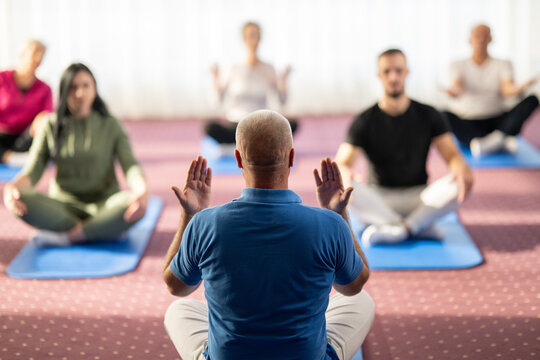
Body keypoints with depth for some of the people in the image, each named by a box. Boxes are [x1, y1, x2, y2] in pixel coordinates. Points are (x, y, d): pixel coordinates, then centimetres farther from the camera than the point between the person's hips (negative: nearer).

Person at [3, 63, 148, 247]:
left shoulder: (111, 126, 6)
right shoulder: (51, 127, 8)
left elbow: (130, 165, -6)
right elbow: (32, 172, 0)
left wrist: (142, 189, -30)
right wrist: (13, 186, -25)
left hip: (104, 206, 0)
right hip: (63, 207, 1)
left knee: (134, 205, -34)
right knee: (22, 200, -29)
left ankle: (65, 236, -27)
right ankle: (91, 231, -24)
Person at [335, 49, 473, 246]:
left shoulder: (428, 116, 4)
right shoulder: (364, 122, -1)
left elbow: (451, 154, -3)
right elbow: (341, 163, -11)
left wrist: (461, 169, -29)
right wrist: (345, 173, -38)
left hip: (418, 197, 1)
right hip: (378, 199, -1)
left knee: (458, 185, -28)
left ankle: (398, 230, -33)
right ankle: (420, 228, -33)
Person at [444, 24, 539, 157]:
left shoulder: (502, 65, 10)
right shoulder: (458, 66, 8)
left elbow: (507, 90, -10)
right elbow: (457, 88, -13)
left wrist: (520, 88, -34)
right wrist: (453, 92, -38)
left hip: (496, 121, 1)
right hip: (467, 125, -1)